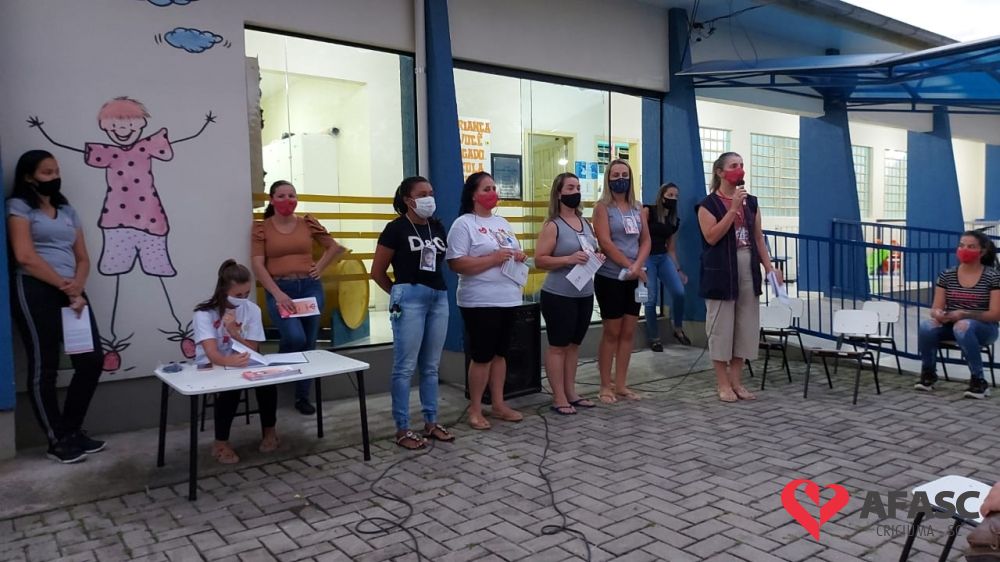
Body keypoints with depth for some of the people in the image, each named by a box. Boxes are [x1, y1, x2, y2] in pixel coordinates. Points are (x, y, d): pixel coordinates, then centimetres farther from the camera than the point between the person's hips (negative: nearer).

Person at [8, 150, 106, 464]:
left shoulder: (68, 211, 20)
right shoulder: (19, 207, 2)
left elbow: (83, 258, 13)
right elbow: (25, 256, -10)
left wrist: (77, 290, -5)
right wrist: (64, 285, -9)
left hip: (72, 292, 6)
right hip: (36, 292, -6)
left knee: (92, 360, 2)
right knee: (44, 367, 0)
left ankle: (72, 430, 17)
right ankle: (58, 441, 10)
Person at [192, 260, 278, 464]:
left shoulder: (252, 310, -7)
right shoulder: (204, 314, -18)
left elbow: (253, 352, -12)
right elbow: (213, 356, -31)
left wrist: (234, 331, -28)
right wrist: (231, 361, -53)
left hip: (242, 366, 3)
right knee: (230, 387, -34)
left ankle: (269, 431, -3)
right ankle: (221, 443, -14)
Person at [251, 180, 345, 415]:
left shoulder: (308, 223, 7)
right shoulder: (262, 227, 1)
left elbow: (335, 247, 17)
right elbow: (258, 265, -7)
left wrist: (319, 267, 5)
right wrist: (277, 293, -17)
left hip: (310, 287, 3)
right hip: (279, 290, -3)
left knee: (309, 343, 5)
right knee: (295, 337, -23)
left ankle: (303, 397, 21)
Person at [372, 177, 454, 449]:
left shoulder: (438, 227, 10)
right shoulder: (396, 228, -7)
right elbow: (377, 272, -3)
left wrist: (435, 288, 10)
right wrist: (399, 293, 5)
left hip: (439, 298, 6)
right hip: (410, 299, -6)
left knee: (431, 366, 13)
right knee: (405, 367, -2)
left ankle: (431, 422, 23)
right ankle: (402, 429, 7)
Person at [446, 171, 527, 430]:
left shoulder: (502, 222, 16)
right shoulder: (463, 224, -8)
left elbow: (515, 252, 25)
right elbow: (456, 263, -17)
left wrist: (520, 256, 1)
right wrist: (493, 259, -20)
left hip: (508, 298, 7)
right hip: (480, 301, -7)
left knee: (500, 353, 13)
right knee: (482, 355, -1)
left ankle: (498, 405, 24)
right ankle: (475, 410, 12)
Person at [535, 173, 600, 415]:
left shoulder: (585, 222, 11)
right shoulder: (552, 225, -10)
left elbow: (593, 249, 24)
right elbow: (539, 260, -15)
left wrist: (597, 257, 1)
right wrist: (569, 259, -24)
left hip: (585, 294, 7)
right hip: (559, 296, -7)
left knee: (574, 344, 14)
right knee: (558, 346, 2)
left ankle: (571, 393, 25)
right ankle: (559, 398, 9)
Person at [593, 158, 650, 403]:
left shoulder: (638, 208, 12)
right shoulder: (602, 207, -4)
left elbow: (646, 240, 7)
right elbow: (605, 242, -14)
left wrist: (638, 265, -10)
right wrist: (629, 266, -16)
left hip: (634, 278, 5)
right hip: (610, 277, -5)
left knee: (628, 332, 8)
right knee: (612, 333, 0)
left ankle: (621, 385, 18)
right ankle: (605, 386, 11)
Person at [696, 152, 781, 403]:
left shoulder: (751, 202, 12)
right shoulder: (708, 204, -5)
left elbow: (759, 239, 13)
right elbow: (711, 237, -18)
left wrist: (769, 267, 4)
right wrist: (733, 209, -21)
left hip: (748, 270, 6)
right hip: (721, 272, -6)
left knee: (746, 326, 8)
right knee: (721, 327, -1)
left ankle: (737, 382, 19)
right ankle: (723, 384, 10)